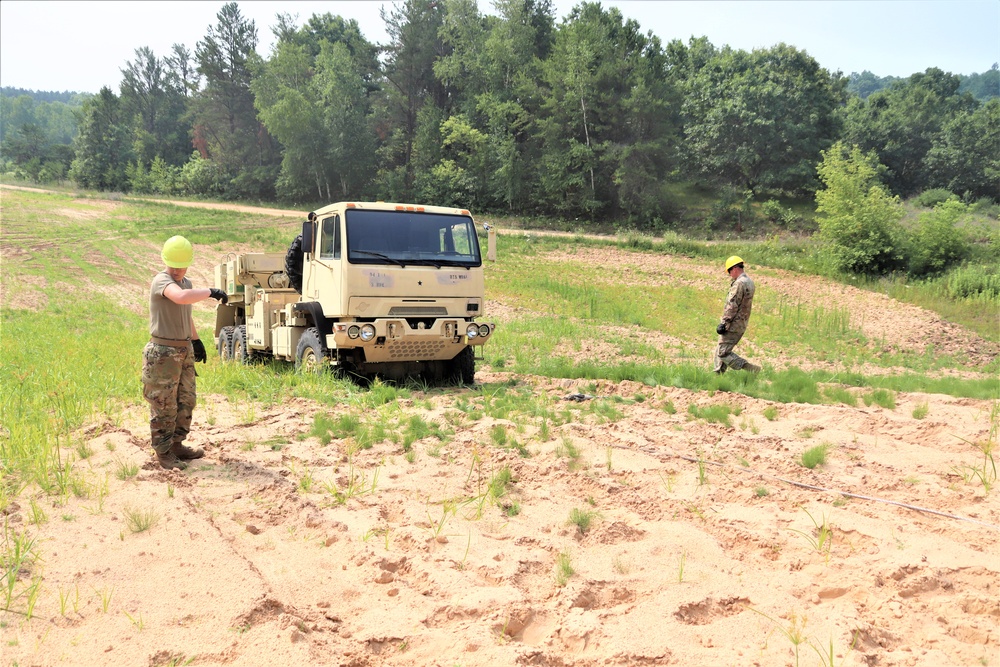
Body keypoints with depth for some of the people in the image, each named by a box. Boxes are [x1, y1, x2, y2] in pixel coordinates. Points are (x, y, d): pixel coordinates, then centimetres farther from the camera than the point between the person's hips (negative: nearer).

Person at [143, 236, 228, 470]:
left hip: (184, 350, 9)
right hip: (163, 352, -9)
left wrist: (196, 340, 26)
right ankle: (163, 453, 12)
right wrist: (211, 291, -30)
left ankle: (176, 444, 30)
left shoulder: (186, 282, 11)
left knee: (186, 401, 16)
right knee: (164, 405, 1)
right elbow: (181, 297, -40)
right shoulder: (161, 281, -17)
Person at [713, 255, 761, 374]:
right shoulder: (750, 282, 14)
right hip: (742, 324, 10)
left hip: (733, 325, -10)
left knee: (723, 353, -9)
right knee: (720, 352, 15)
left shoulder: (739, 283, -18)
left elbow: (732, 306, -21)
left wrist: (723, 323, -18)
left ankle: (751, 369, -10)